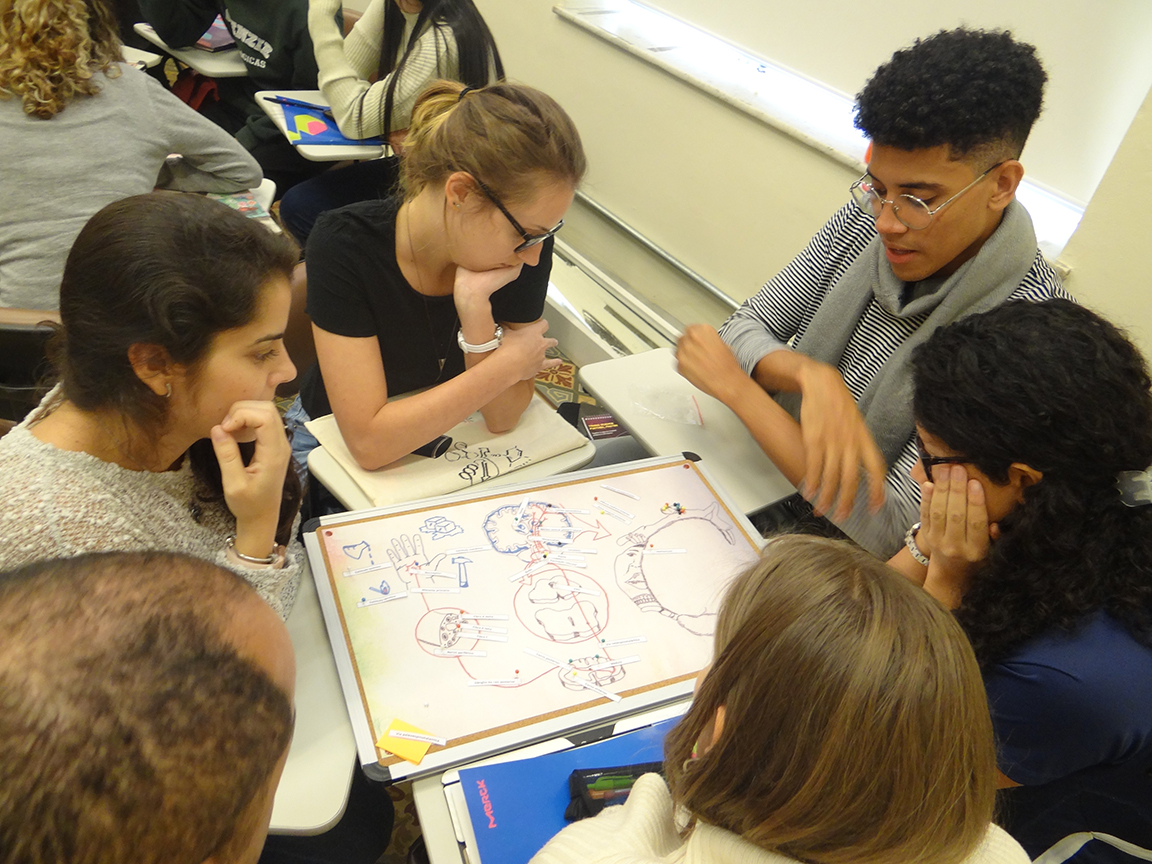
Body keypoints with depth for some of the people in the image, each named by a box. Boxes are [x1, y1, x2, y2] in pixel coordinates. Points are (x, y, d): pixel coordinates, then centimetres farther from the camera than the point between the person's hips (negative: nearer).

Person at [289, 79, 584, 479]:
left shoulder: (527, 245, -17)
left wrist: (476, 311, -29)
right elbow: (368, 440, -28)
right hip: (339, 444, 0)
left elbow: (503, 418, -13)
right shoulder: (344, 245, -24)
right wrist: (507, 365, -27)